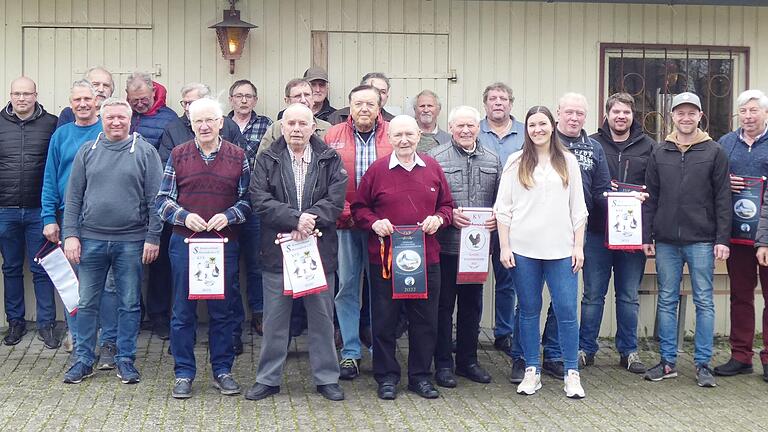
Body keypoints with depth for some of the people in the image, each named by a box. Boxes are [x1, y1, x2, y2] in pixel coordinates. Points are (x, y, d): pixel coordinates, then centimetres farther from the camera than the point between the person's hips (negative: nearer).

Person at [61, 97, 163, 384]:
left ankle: (125, 359, 18)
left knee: (129, 304, 7)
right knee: (87, 303, 7)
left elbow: (154, 199, -2)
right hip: (91, 239, 2)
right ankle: (84, 360, 19)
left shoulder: (145, 152, 0)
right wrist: (70, 234, -2)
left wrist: (153, 237, -6)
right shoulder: (87, 152, 6)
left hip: (131, 241, -2)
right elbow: (73, 197, 6)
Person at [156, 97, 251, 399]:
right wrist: (184, 216, -13)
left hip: (224, 242, 0)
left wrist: (228, 216, -12)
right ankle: (183, 374, 14)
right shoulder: (178, 155, 4)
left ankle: (222, 371, 20)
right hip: (184, 241, 0)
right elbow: (163, 199, 4)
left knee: (223, 310, 7)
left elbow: (247, 199, 5)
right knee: (183, 310, 4)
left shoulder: (237, 156, 4)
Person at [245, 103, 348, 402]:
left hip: (320, 250, 0)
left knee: (322, 318, 9)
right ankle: (268, 379, 19)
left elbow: (336, 200, -7)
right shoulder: (267, 160, 4)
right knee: (274, 320, 7)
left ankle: (326, 377, 21)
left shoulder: (330, 160, 5)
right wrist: (295, 218, -19)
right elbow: (259, 199, -9)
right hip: (277, 250, 0)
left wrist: (309, 220, -20)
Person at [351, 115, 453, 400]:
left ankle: (420, 376, 22)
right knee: (385, 320, 5)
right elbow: (359, 208, 6)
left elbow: (447, 205, 15)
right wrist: (374, 223, -12)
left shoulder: (433, 168, 7)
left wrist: (439, 219, -5)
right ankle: (387, 377, 18)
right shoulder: (377, 170, 0)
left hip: (426, 258, 2)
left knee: (425, 320, 8)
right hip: (385, 258, -2)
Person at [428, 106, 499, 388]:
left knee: (472, 304, 13)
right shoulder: (436, 158, -3)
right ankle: (443, 363, 13)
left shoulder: (492, 160, 11)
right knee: (443, 304, 3)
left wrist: (497, 218, -6)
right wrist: (449, 214, -17)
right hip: (446, 245, -4)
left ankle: (468, 360, 25)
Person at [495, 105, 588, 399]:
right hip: (523, 248, 0)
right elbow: (503, 208, 4)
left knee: (567, 310, -3)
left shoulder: (567, 161, 9)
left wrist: (578, 246, 2)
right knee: (529, 310, 7)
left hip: (561, 248, 0)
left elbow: (578, 208, 9)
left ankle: (572, 374, 6)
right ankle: (532, 371, 16)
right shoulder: (516, 162, 5)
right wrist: (504, 247, -3)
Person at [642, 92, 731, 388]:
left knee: (704, 302, 2)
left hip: (702, 241, -2)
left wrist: (722, 239, -7)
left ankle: (703, 364, 9)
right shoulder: (659, 154, 9)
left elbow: (723, 199, -1)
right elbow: (650, 198, 9)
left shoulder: (714, 152, 2)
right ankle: (668, 362, 15)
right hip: (666, 241, 3)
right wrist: (646, 236, 4)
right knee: (667, 302, 7)